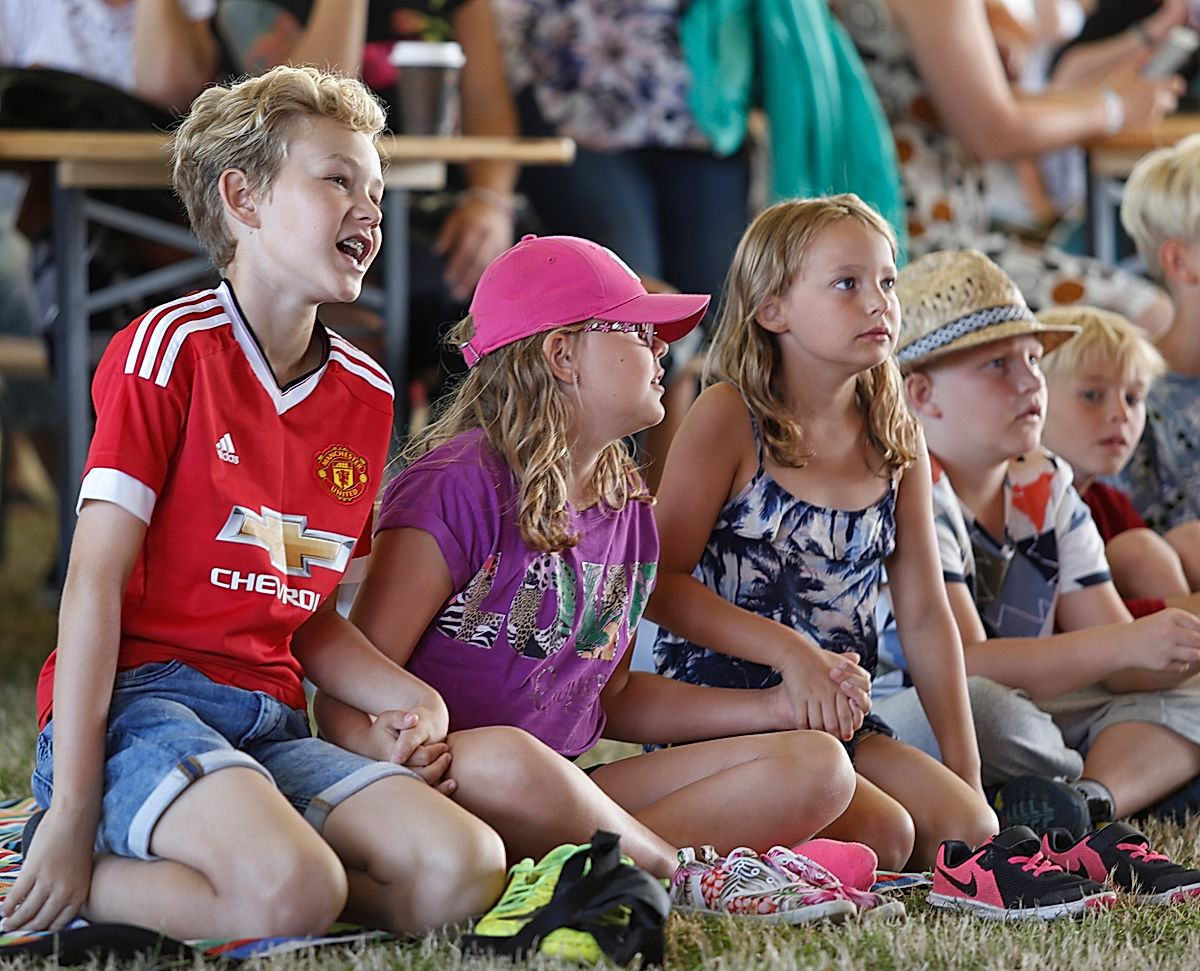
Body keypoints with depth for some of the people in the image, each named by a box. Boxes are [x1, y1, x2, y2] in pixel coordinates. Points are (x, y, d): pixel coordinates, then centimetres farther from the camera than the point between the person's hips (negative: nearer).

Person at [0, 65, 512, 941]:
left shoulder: (366, 394, 14)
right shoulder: (171, 350, -6)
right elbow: (96, 580, -11)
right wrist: (73, 811, -16)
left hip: (270, 725, 7)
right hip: (141, 698, -7)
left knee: (465, 873, -17)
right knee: (294, 892, -34)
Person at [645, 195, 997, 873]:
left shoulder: (898, 441, 9)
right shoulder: (730, 418, -7)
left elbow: (926, 615, 10)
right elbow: (660, 584, -11)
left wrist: (968, 780, 5)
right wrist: (792, 652, -22)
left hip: (842, 717, 6)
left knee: (970, 835, -13)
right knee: (880, 836, -25)